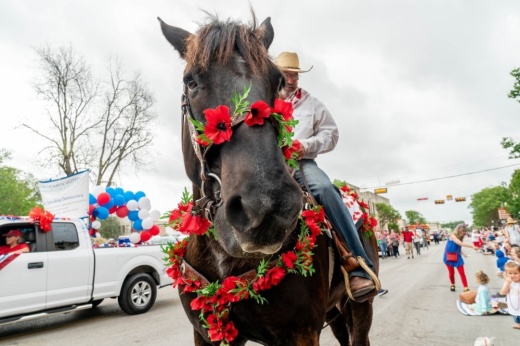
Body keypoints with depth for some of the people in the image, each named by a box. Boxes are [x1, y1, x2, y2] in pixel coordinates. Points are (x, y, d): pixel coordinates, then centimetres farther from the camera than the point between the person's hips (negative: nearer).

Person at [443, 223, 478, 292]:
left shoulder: (460, 238, 1)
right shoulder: (452, 236, -21)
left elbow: (459, 247, 8)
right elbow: (461, 244, -35)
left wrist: (463, 253, -9)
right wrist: (472, 246, -40)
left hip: (457, 257, 5)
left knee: (462, 273, -2)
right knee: (451, 272, 8)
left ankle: (466, 288, 1)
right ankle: (452, 285, 32)